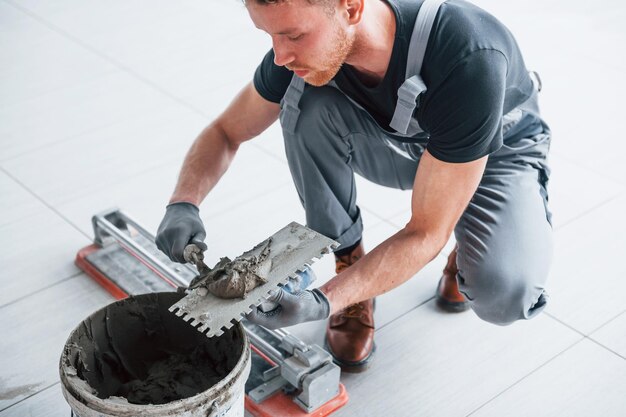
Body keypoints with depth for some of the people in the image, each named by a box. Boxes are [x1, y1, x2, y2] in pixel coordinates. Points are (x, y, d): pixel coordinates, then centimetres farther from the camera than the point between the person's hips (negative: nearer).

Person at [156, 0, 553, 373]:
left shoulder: (466, 58, -40)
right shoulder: (303, 41, -25)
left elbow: (426, 233, -34)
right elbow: (225, 132, -8)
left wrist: (322, 303, -43)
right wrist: (184, 203, -28)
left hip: (499, 154, -4)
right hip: (405, 146, 4)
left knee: (504, 293, -33)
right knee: (306, 105, -27)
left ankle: (470, 255, 4)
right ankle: (351, 267, -8)